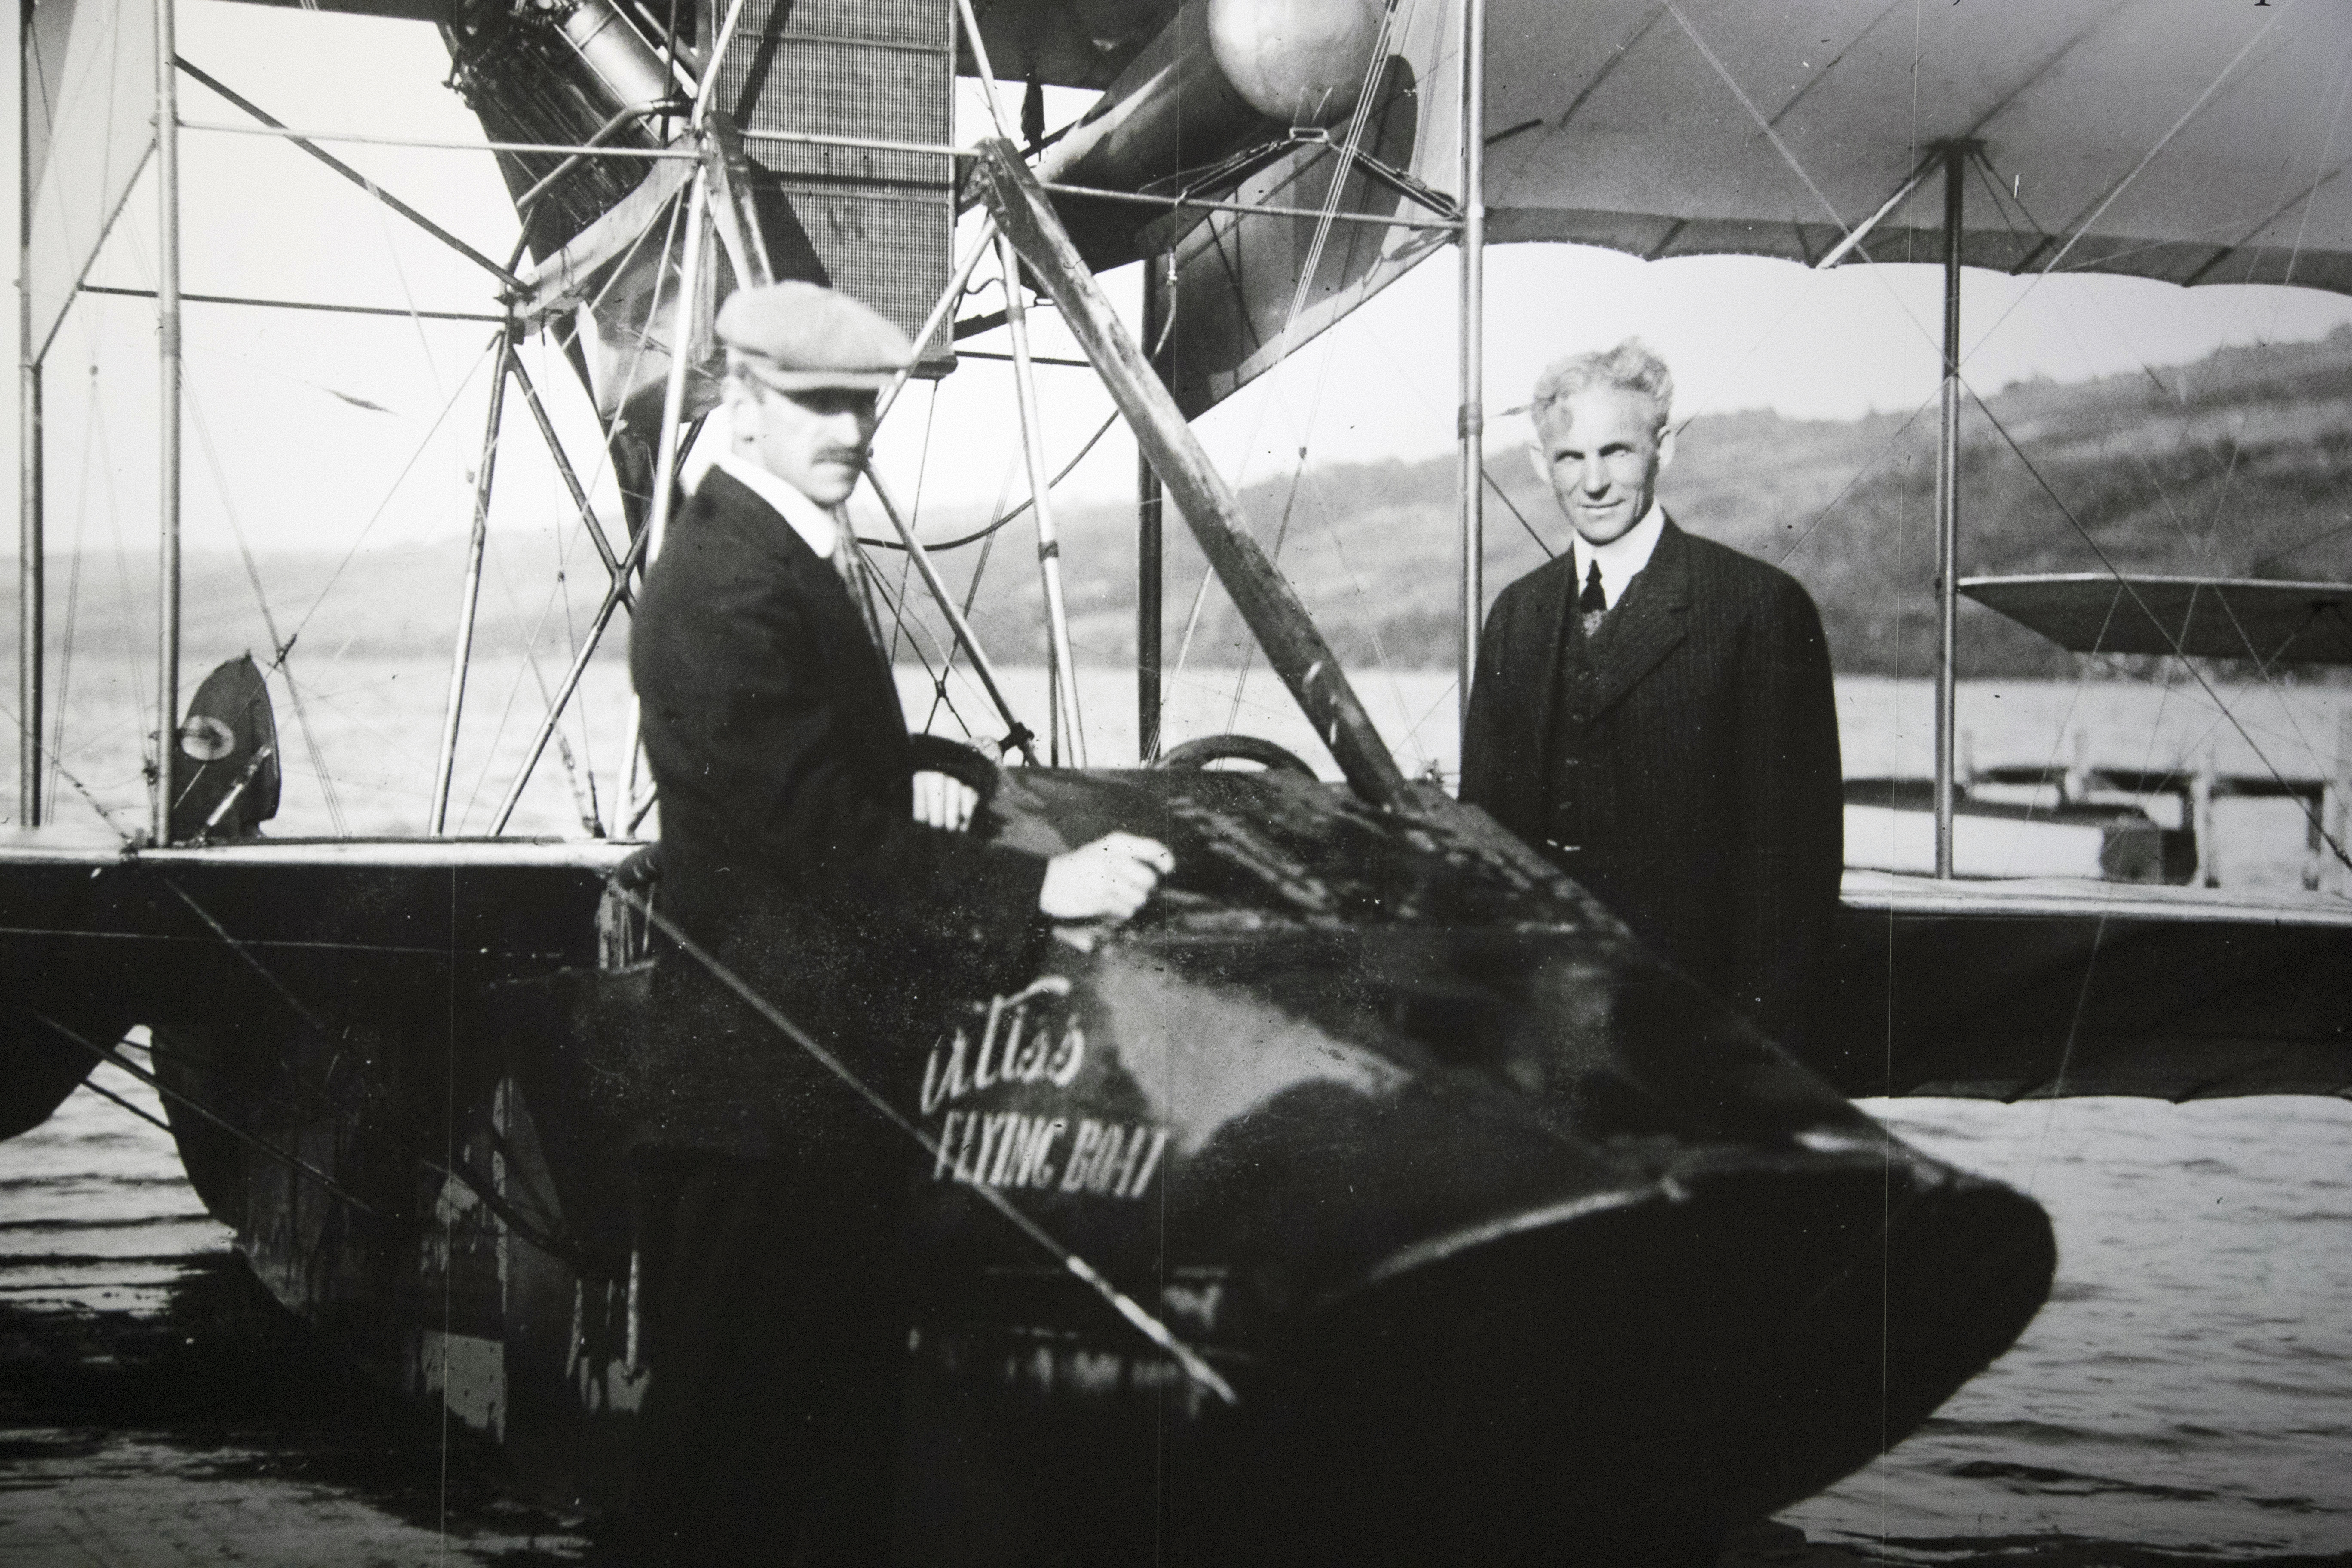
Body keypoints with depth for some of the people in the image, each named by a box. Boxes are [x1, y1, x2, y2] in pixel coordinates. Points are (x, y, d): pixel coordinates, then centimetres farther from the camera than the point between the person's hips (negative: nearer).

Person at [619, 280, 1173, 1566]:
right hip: (766, 1087, -10)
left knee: (840, 1400, 17)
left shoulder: (792, 555, 14)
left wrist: (912, 781, 5)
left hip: (828, 1072, 10)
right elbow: (823, 832, -24)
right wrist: (1040, 888, -24)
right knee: (732, 1448, -2)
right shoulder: (730, 588, -19)